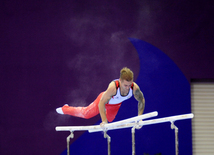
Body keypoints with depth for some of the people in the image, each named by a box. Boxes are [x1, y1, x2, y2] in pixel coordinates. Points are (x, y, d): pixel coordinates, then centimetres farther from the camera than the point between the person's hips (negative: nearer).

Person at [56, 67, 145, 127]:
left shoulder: (134, 88, -37)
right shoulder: (113, 87, -48)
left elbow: (141, 100, -16)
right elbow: (102, 103, -41)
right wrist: (104, 121, -44)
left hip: (116, 105, 4)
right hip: (104, 101, -4)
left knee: (110, 119, 32)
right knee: (85, 114, 17)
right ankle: (65, 109, 42)